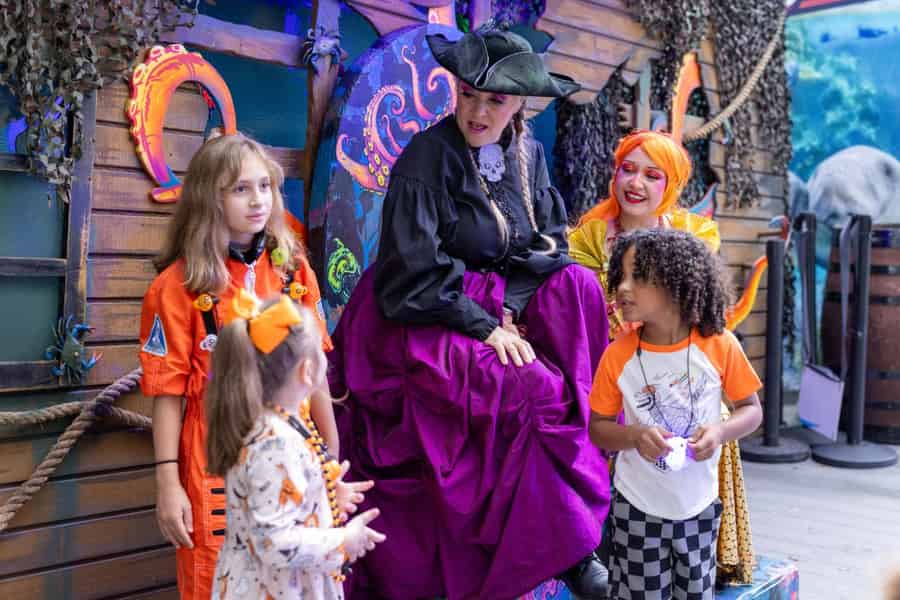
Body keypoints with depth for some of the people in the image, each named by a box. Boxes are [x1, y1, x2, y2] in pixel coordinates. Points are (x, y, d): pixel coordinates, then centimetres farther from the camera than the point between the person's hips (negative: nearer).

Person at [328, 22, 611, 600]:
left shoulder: (529, 155, 6)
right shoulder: (428, 156, -12)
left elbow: (548, 246, 7)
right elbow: (414, 273, -16)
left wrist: (512, 309, -12)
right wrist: (485, 325, -21)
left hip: (498, 309, 6)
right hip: (427, 320, -6)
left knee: (580, 286, -21)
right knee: (539, 391, -28)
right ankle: (563, 541, -9)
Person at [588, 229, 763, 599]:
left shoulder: (719, 346, -13)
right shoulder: (618, 356, -13)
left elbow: (751, 409, 0)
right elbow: (598, 428, -3)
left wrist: (720, 431, -20)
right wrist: (635, 435, -23)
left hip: (698, 503, 1)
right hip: (638, 504, -1)